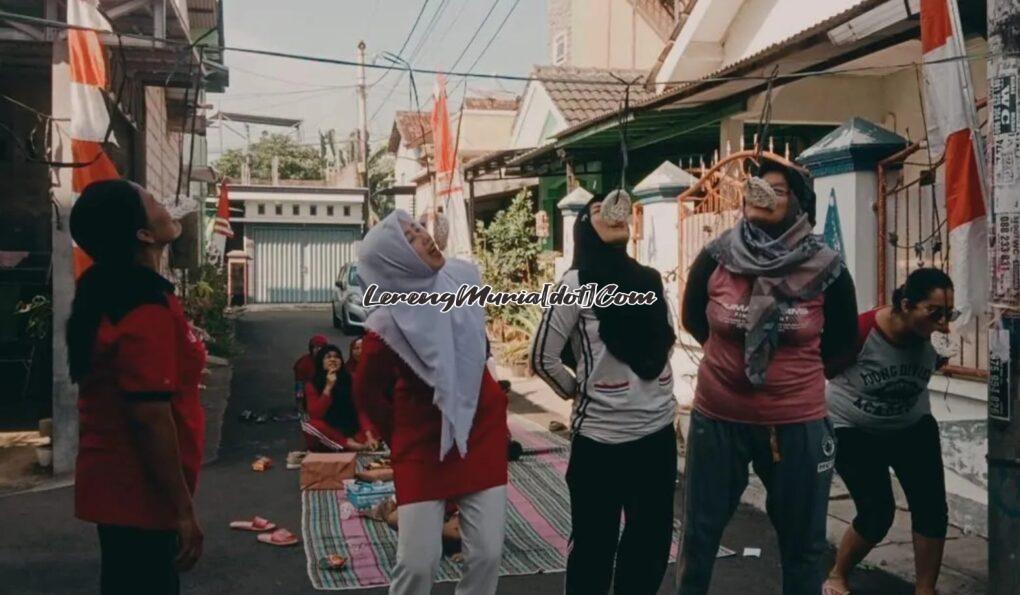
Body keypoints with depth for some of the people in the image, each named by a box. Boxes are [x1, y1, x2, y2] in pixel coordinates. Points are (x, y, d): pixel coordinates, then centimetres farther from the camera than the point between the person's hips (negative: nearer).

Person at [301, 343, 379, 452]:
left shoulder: (349, 380, -1)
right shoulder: (312, 385, -5)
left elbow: (360, 409, -9)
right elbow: (315, 415, -18)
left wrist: (369, 436, -25)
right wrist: (328, 387, -23)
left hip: (348, 429, 1)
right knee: (311, 426, -33)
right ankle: (349, 444, -30)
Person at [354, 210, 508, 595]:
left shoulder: (465, 277, -8)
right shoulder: (388, 326, -22)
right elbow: (367, 393, -4)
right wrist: (400, 438, 8)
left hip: (482, 431, 4)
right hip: (424, 444, -4)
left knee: (488, 553, 3)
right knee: (418, 561, -4)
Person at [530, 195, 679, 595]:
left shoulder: (651, 279, 6)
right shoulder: (576, 282, -10)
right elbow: (543, 357, -8)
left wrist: (659, 398, 14)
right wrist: (578, 393, 1)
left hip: (658, 431, 5)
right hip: (601, 436, -5)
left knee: (652, 541, 17)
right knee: (595, 545, 9)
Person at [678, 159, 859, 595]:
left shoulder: (825, 269, -8)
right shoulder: (715, 257, -6)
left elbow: (842, 343, 9)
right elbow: (693, 319, 13)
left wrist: (799, 373, 10)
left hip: (797, 424, 0)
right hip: (718, 418, 1)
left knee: (802, 544, 14)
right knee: (699, 535, 12)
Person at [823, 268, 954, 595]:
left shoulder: (933, 334, -18)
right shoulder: (861, 331, -30)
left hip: (911, 427, 5)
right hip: (853, 429, -5)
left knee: (932, 506, -4)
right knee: (877, 512, -9)